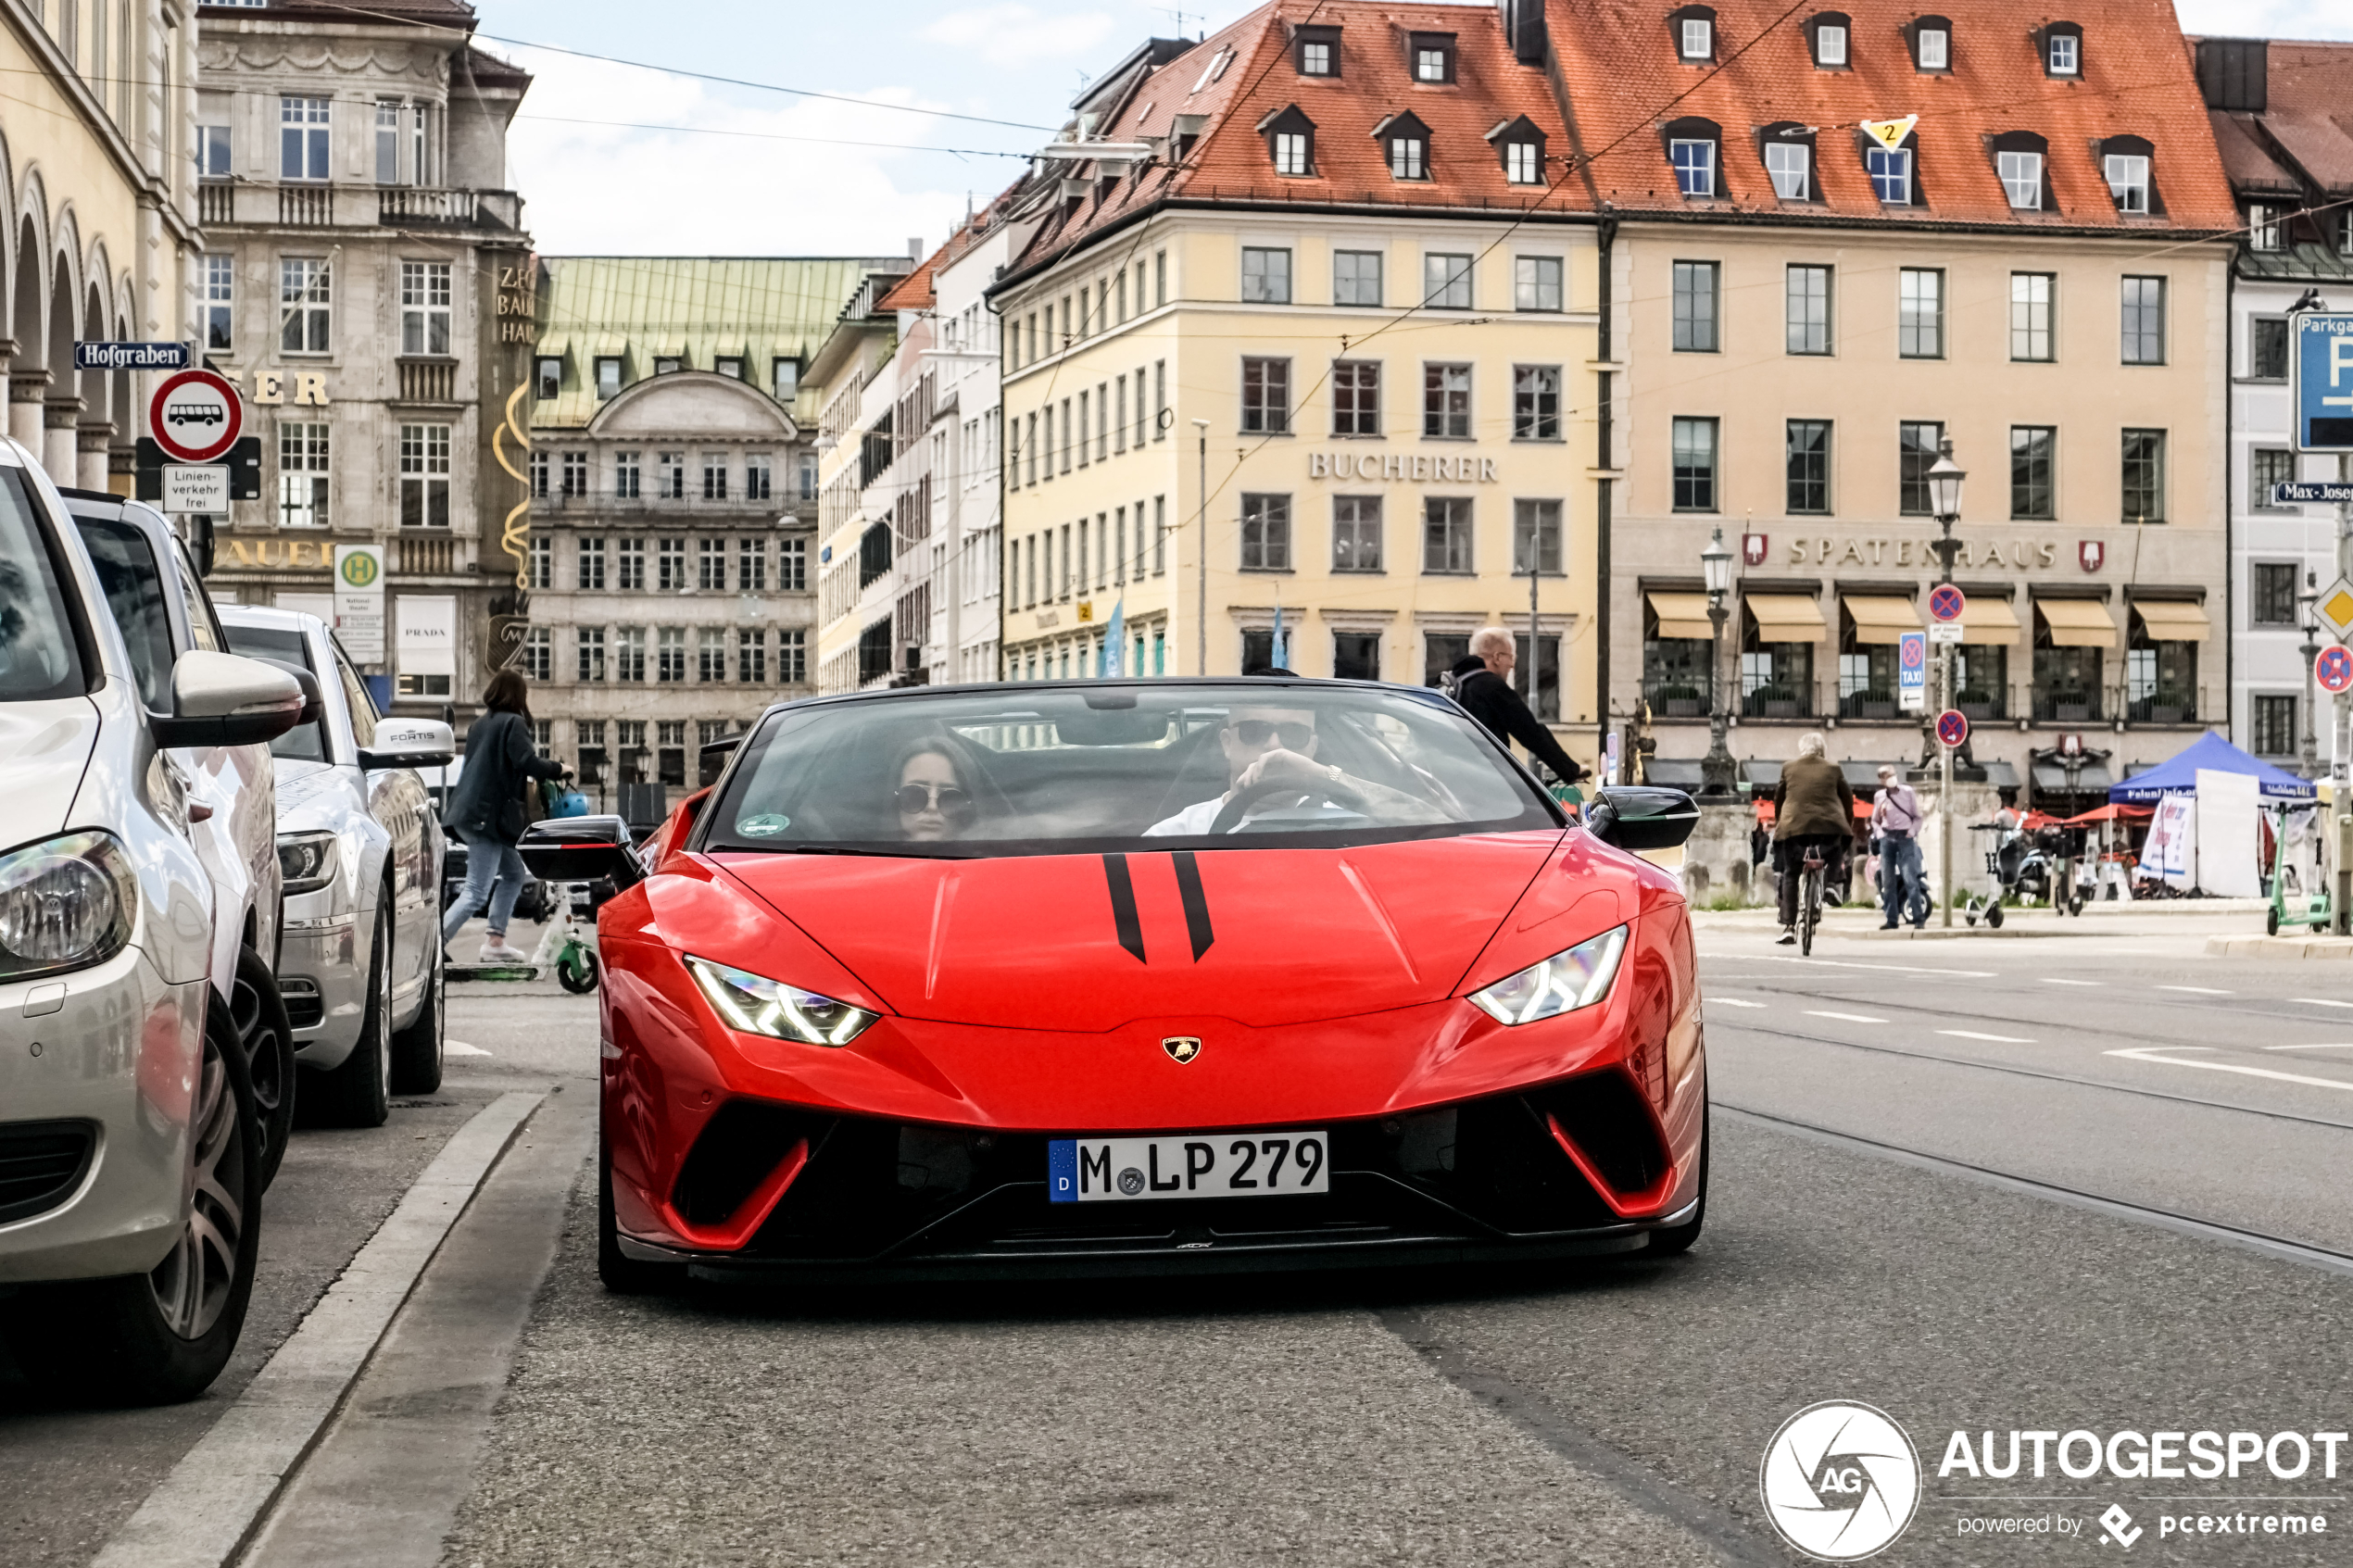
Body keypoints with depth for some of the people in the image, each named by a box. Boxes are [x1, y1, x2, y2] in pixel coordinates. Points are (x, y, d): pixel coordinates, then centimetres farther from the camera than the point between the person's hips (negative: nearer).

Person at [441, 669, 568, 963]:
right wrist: (557, 768, -3)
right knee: (477, 894, -10)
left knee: (514, 874, 21)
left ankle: (496, 944, 21)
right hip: (487, 816, -10)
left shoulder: (481, 724, 17)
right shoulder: (513, 723, -9)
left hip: (473, 813, 10)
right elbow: (528, 762, -20)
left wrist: (524, 781, 31)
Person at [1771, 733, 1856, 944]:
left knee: (1790, 876, 9)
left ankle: (1788, 926, 0)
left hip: (1794, 825, 1)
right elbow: (1847, 798, 13)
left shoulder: (1788, 767, 10)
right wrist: (1849, 824, 26)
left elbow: (1779, 798, 17)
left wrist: (1777, 822, 32)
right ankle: (1831, 883, 9)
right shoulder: (1833, 769, 7)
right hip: (1829, 826, 0)